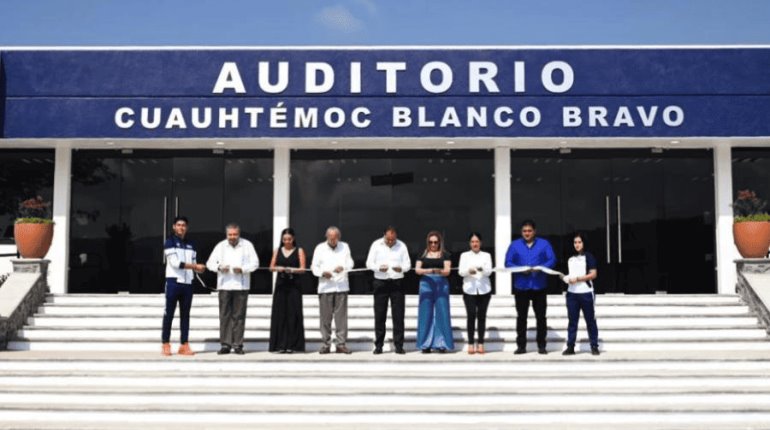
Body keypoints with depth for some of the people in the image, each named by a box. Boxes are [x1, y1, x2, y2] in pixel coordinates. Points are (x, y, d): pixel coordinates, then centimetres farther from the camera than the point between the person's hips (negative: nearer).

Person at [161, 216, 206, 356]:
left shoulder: (190, 245, 16)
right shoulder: (170, 242, -2)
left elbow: (193, 263, 14)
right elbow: (175, 263, -12)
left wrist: (199, 268, -10)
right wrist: (195, 266, -13)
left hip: (187, 283, 5)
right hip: (173, 282, -5)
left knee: (185, 314, 6)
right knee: (169, 314, -2)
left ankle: (184, 345, 9)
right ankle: (166, 345, 4)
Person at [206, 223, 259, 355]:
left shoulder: (247, 245, 6)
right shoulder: (220, 246, 9)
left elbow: (255, 263, 2)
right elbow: (210, 262, 7)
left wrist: (242, 269, -15)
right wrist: (219, 267, -15)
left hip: (241, 286, -1)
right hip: (224, 285, 1)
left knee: (239, 316, 0)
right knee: (225, 315, 0)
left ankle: (237, 345, 5)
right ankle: (225, 344, 5)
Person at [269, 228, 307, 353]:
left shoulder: (299, 251, 4)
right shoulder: (278, 250, 12)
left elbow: (302, 269, -2)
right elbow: (271, 267, 7)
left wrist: (292, 270, -20)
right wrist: (278, 268, -14)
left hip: (294, 285, -2)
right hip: (281, 285, 2)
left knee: (293, 314, -4)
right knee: (280, 314, -1)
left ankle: (291, 344, 0)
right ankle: (280, 344, 3)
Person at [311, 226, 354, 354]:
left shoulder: (344, 247, 10)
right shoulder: (320, 248, 5)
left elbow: (350, 263, 2)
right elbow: (314, 266, 3)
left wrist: (343, 267, -20)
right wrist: (322, 273, -17)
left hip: (341, 286, 1)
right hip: (325, 286, -1)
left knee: (341, 316, -1)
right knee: (325, 317, 0)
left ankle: (341, 344, 4)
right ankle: (326, 344, 7)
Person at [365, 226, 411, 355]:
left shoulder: (401, 246, 3)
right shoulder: (376, 245, 1)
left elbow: (408, 264, 2)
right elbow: (369, 263, -1)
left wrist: (401, 268, -21)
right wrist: (379, 267, -21)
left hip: (397, 283, 0)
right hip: (380, 283, 0)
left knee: (398, 315, -1)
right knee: (379, 315, 2)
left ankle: (399, 345, 4)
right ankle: (378, 345, 9)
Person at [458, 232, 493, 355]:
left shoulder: (486, 255, 9)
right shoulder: (464, 255, 8)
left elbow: (489, 271, -5)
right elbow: (461, 272, -3)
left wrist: (482, 269, -27)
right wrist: (469, 271, -25)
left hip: (484, 289, 1)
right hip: (469, 290, -1)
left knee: (482, 316, 1)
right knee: (471, 316, -7)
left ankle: (480, 343, 8)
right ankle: (471, 344, 0)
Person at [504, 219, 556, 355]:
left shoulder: (544, 244, 5)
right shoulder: (514, 245, 6)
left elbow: (552, 260, -2)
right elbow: (508, 263, 0)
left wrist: (540, 268, -20)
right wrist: (520, 269, -18)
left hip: (539, 286, 0)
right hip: (521, 287, 0)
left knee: (541, 317, 3)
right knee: (521, 317, 4)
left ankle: (541, 345, 10)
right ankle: (521, 345, 10)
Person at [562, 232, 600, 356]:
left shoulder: (589, 257, 0)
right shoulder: (570, 259, 16)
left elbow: (593, 274, -8)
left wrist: (577, 278, -16)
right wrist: (566, 278, 2)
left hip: (586, 293, -5)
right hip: (571, 293, 5)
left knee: (590, 320, 2)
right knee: (572, 320, 2)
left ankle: (594, 346, 6)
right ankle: (570, 347, 2)